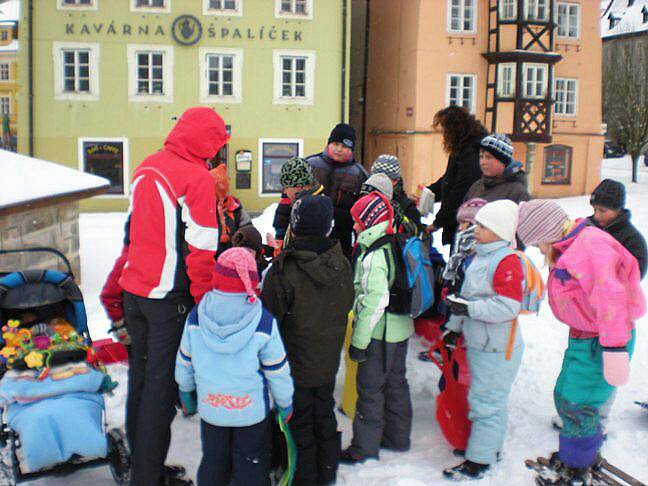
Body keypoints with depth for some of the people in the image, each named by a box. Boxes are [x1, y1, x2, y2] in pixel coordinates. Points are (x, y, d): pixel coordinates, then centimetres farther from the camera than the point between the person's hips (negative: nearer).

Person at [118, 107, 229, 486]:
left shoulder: (146, 168, 11)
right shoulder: (197, 178, -15)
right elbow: (202, 249, -17)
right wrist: (204, 300, -10)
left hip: (135, 290, 8)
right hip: (169, 297, -8)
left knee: (140, 375, 17)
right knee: (162, 383, 0)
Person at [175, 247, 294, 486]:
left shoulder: (196, 316, -10)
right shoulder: (264, 322, -17)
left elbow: (184, 361, 2)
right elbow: (277, 370, -9)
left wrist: (185, 391, 19)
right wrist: (285, 402, 6)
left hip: (210, 406, 3)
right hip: (252, 411, -2)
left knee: (213, 461, 21)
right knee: (250, 467, 13)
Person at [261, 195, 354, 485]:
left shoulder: (284, 270, -25)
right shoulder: (342, 265, -8)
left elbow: (270, 317, -17)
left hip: (296, 363, -5)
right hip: (328, 360, 5)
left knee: (300, 421, 11)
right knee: (325, 414, 21)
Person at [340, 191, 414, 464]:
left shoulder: (373, 256, -23)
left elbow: (374, 302, -25)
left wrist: (359, 341, -18)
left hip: (379, 333, -9)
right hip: (400, 329, 9)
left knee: (370, 389, 3)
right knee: (396, 383, 19)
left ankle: (365, 447, 15)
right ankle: (397, 437, 33)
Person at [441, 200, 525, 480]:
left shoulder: (507, 261, -21)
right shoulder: (480, 256, 10)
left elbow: (508, 307, -27)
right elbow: (468, 295, 20)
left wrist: (469, 309, -27)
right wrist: (455, 326, 21)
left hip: (497, 350, -9)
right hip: (479, 343, 9)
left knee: (487, 403, 0)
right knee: (489, 399, 22)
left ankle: (479, 461, 11)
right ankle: (490, 446, 37)